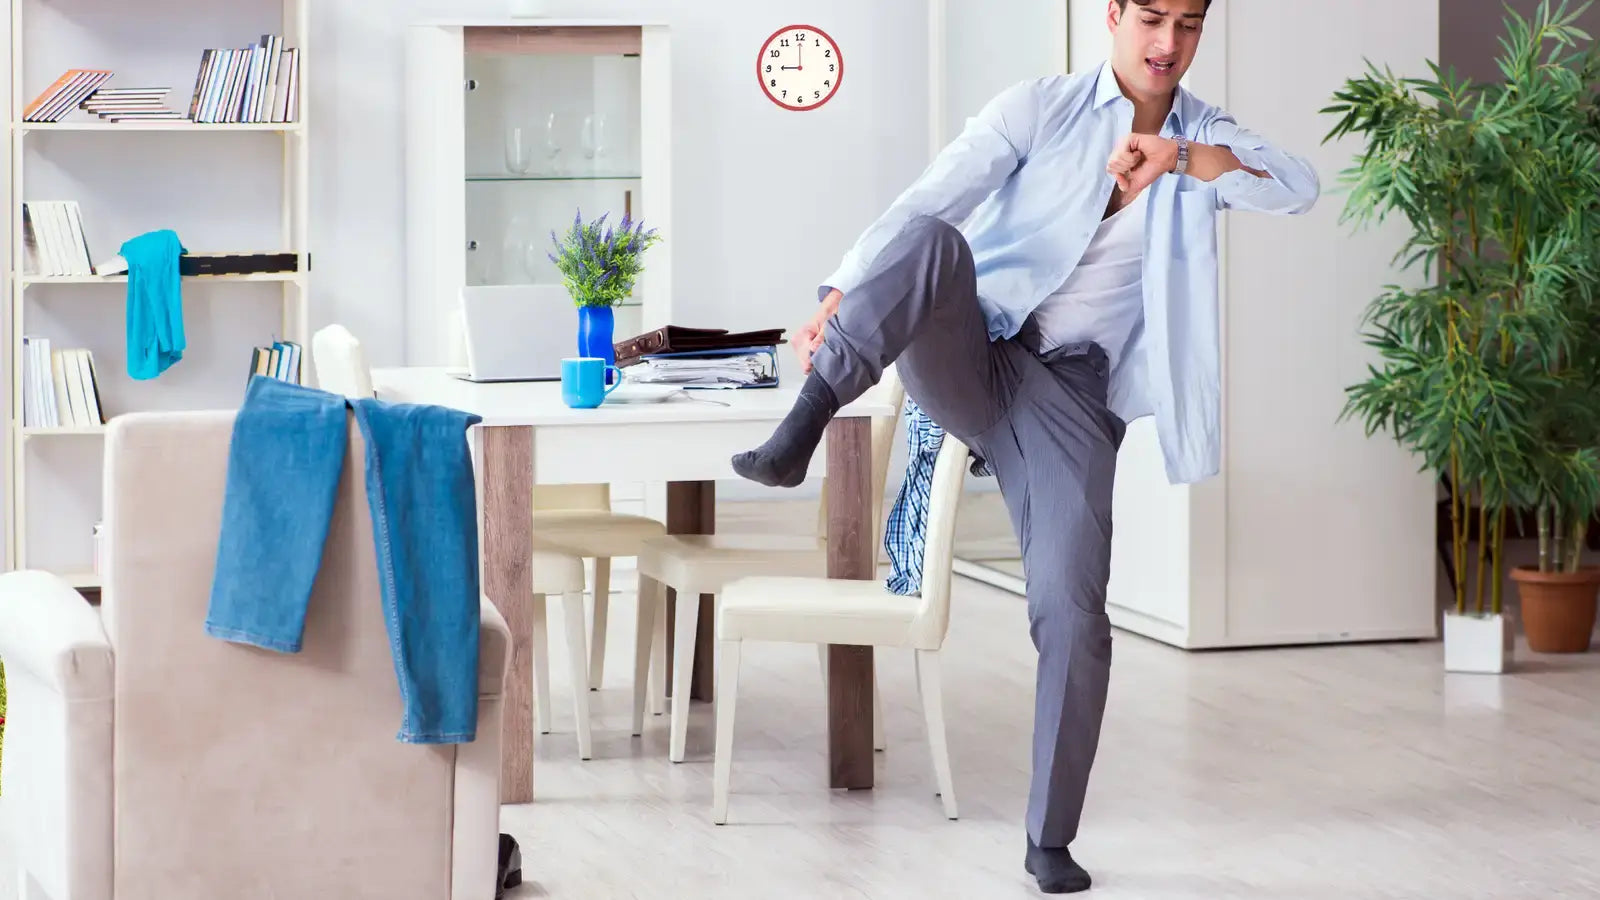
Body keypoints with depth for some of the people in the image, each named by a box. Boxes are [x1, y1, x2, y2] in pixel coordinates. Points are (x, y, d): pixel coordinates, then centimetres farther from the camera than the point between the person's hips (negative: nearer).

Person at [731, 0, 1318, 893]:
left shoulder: (1208, 138, 9)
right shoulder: (1041, 107, 2)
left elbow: (1301, 188, -11)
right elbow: (928, 200, -9)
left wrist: (1179, 156, -26)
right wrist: (840, 297, -24)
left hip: (1073, 398, 1)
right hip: (969, 355, -1)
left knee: (1074, 617, -10)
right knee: (931, 240, -33)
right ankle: (803, 425, -43)